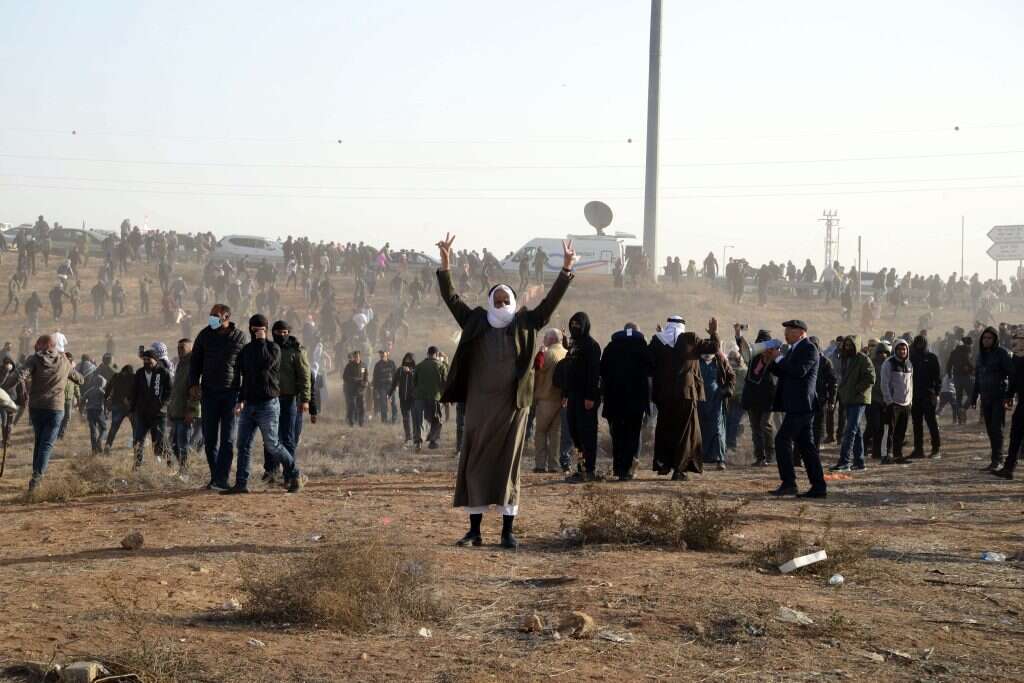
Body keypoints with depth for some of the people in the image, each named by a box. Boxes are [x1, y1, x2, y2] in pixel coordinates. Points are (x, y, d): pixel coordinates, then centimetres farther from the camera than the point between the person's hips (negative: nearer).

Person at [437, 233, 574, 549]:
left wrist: (566, 269, -9)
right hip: (479, 404, 1)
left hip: (513, 405, 0)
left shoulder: (525, 324, 5)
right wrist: (445, 266, -10)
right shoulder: (475, 322, 6)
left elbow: (551, 300, 0)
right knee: (475, 464, 3)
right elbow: (450, 298, 1)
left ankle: (507, 530, 8)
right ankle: (474, 529, 10)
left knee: (509, 465, 3)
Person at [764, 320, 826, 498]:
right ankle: (819, 487, 10)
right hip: (796, 405, 10)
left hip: (801, 405, -10)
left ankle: (788, 483, -12)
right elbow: (782, 373, 24)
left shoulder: (809, 349, -11)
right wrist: (772, 360, 7)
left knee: (782, 439, -12)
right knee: (806, 445, 9)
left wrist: (779, 358, -16)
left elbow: (800, 370, -24)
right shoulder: (794, 349, 19)